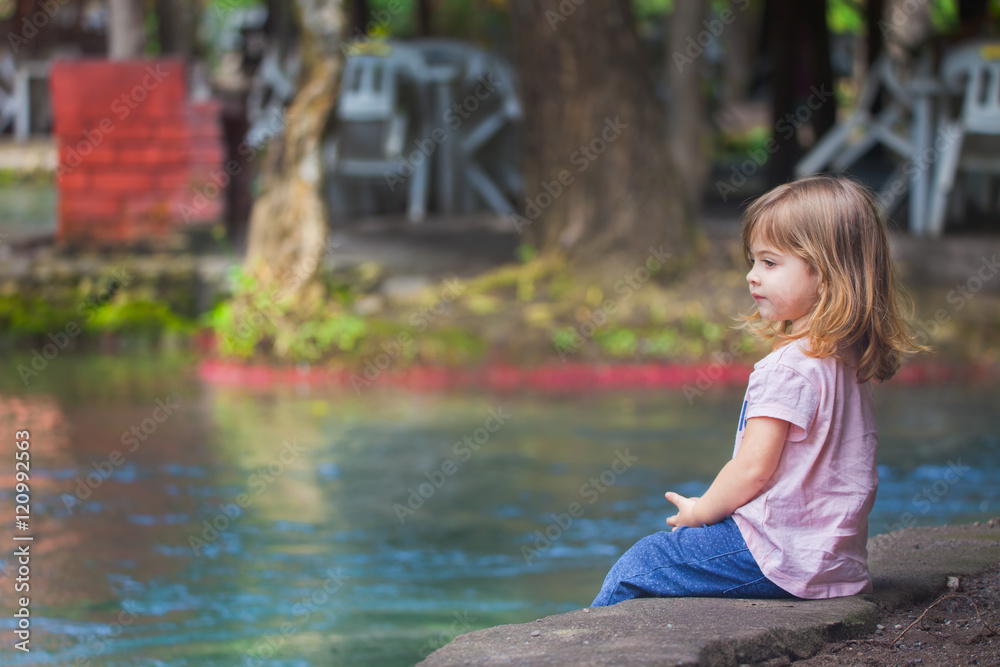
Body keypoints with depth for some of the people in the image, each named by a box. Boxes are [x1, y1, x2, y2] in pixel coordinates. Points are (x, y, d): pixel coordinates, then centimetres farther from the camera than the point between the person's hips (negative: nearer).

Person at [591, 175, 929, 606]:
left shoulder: (787, 369, -20)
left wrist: (699, 511, -2)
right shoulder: (849, 361, 10)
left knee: (635, 567, 0)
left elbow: (753, 469, -20)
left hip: (780, 555, -10)